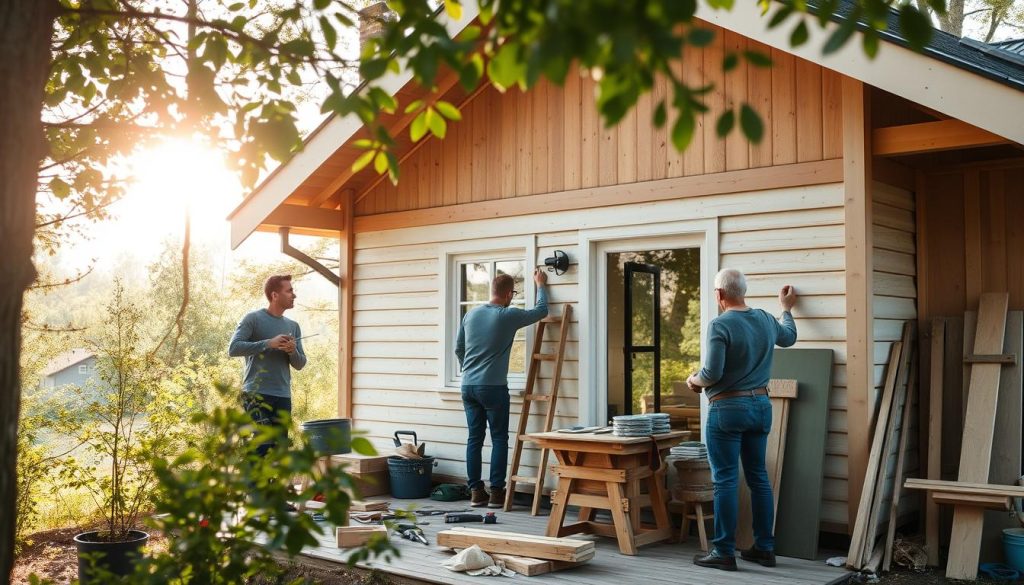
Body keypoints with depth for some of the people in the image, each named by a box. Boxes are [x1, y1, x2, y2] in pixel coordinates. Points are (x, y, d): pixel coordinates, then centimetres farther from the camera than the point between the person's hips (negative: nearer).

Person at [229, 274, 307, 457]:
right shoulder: (253, 318, -1)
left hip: (283, 396, 6)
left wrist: (293, 351, -7)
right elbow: (233, 348, -11)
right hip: (256, 394, -6)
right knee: (263, 445, -14)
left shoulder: (293, 326, 15)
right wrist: (268, 344, -17)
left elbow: (300, 364, 15)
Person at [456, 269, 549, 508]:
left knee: (474, 438, 8)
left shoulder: (471, 314, 9)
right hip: (493, 387, -5)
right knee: (499, 439, 2)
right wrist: (540, 285, 24)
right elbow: (541, 310, 8)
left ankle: (476, 492, 11)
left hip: (468, 386, 6)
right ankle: (496, 492, 2)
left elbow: (458, 349, 17)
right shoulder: (509, 316, -7)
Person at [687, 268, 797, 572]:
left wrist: (693, 381, 2)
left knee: (725, 480, -3)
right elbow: (789, 337, 30)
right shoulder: (766, 319, 8)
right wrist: (787, 308, 47)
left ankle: (724, 552, 1)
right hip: (760, 405, 7)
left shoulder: (720, 325, -15)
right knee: (758, 477, 12)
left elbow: (712, 373, -20)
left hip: (728, 409, -7)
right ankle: (765, 547, 18)